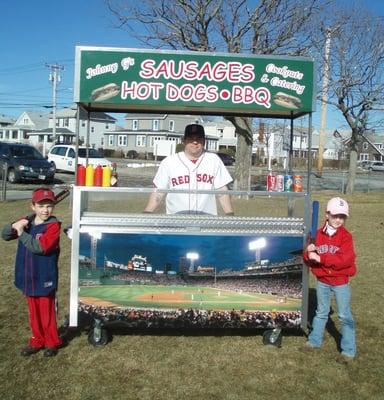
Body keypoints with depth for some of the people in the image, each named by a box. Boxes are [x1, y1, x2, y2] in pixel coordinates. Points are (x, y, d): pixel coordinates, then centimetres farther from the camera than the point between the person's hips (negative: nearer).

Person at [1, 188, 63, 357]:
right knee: (33, 311, 18)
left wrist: (21, 234, -23)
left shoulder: (53, 225, -16)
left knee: (47, 311, 8)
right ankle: (37, 340, 34)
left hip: (45, 278, -5)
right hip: (28, 276, 5)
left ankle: (52, 342, 26)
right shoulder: (26, 221, 2)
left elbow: (40, 247, -27)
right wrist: (14, 226, -20)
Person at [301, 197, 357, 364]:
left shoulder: (346, 236, -12)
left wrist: (320, 258, -26)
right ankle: (314, 340, 33)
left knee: (344, 316, 4)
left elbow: (346, 259, -25)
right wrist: (309, 253, -22)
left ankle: (348, 350, 14)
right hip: (322, 281, 4)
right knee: (321, 312, 19)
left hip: (341, 282, -3)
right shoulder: (318, 234, -1)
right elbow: (309, 258, 3)